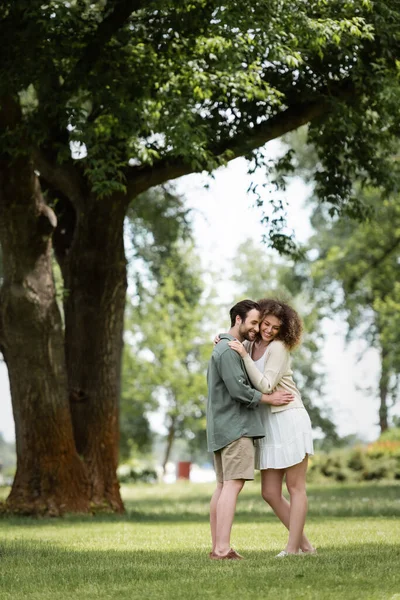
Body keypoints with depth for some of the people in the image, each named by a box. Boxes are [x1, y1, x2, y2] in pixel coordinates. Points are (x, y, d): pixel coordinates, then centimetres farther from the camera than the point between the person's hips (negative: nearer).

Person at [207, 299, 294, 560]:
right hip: (235, 426, -11)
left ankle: (217, 547, 5)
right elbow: (238, 389, -18)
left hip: (221, 429, 11)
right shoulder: (228, 350, -11)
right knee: (233, 484, -15)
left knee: (223, 485, 7)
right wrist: (269, 398, -8)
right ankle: (223, 548, -22)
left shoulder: (223, 348, 22)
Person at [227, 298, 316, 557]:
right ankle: (305, 545, 12)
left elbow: (265, 386, -17)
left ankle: (293, 549, -1)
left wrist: (244, 356, -19)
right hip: (268, 425, 8)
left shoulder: (278, 347, -10)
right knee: (270, 493, 5)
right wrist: (223, 345, 10)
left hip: (290, 420, -8)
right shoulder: (251, 346, 10)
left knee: (295, 488, -2)